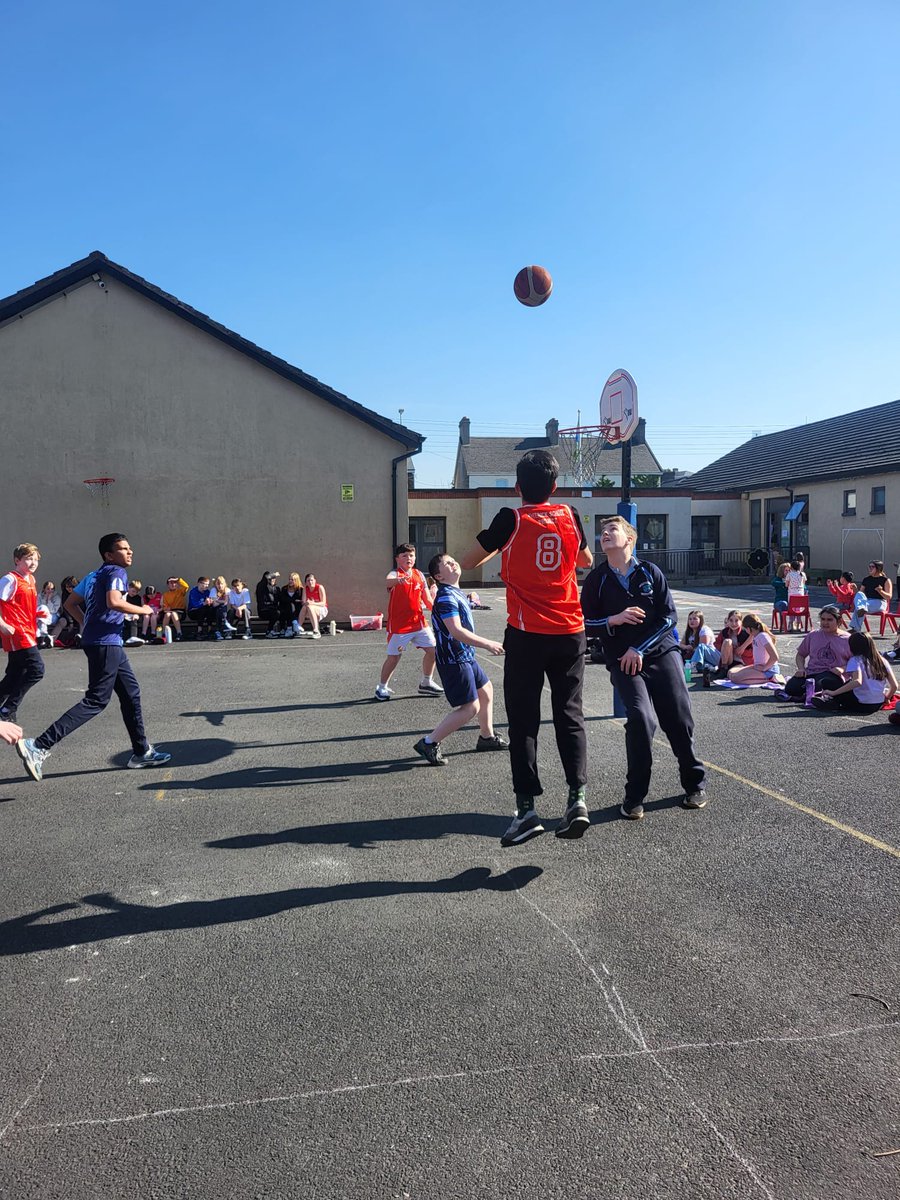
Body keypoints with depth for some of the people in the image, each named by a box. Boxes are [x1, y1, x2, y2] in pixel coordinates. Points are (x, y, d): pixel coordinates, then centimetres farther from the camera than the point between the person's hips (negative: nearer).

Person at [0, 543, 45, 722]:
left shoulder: (31, 580, 16)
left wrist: (39, 613, 13)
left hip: (28, 633, 9)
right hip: (16, 632, -9)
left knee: (15, 674, 14)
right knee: (36, 669, -14)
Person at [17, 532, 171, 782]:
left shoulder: (94, 575, 19)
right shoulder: (116, 572, -8)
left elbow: (70, 602, 23)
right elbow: (113, 602, -26)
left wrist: (86, 624, 29)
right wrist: (142, 610, -12)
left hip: (108, 643, 10)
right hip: (106, 643, -10)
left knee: (131, 693, 14)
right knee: (96, 700, -11)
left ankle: (141, 752, 20)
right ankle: (39, 746, -16)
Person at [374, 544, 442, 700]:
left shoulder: (419, 575, 8)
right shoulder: (395, 574, -12)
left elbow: (427, 599, 15)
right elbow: (388, 581, -38)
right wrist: (398, 580, -60)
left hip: (418, 621, 6)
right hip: (399, 625, -6)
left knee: (432, 649, 8)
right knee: (394, 657, -2)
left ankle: (426, 683, 27)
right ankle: (381, 688, 16)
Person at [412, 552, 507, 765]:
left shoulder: (455, 593, 12)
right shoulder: (446, 596, -20)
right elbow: (456, 630, -30)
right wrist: (487, 644, -27)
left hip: (466, 656, 10)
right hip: (455, 660, -10)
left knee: (486, 690, 22)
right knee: (471, 707, -9)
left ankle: (487, 737, 39)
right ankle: (429, 743, -3)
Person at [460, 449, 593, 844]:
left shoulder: (510, 519, -8)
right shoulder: (569, 516, 3)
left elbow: (467, 562, 1)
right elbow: (586, 560, 21)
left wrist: (498, 547, 16)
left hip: (526, 635, -3)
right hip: (569, 632, 3)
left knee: (523, 721, 3)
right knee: (569, 714, 10)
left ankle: (527, 808, 0)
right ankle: (577, 796, -2)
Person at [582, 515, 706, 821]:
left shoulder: (650, 572, 2)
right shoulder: (597, 579, 3)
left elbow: (669, 616, -1)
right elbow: (585, 622, 5)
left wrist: (639, 649, -9)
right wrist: (614, 619, -13)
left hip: (661, 652, 1)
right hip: (622, 660, -1)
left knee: (679, 718, -4)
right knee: (641, 718, -20)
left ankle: (695, 783, 21)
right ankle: (634, 795, -5)